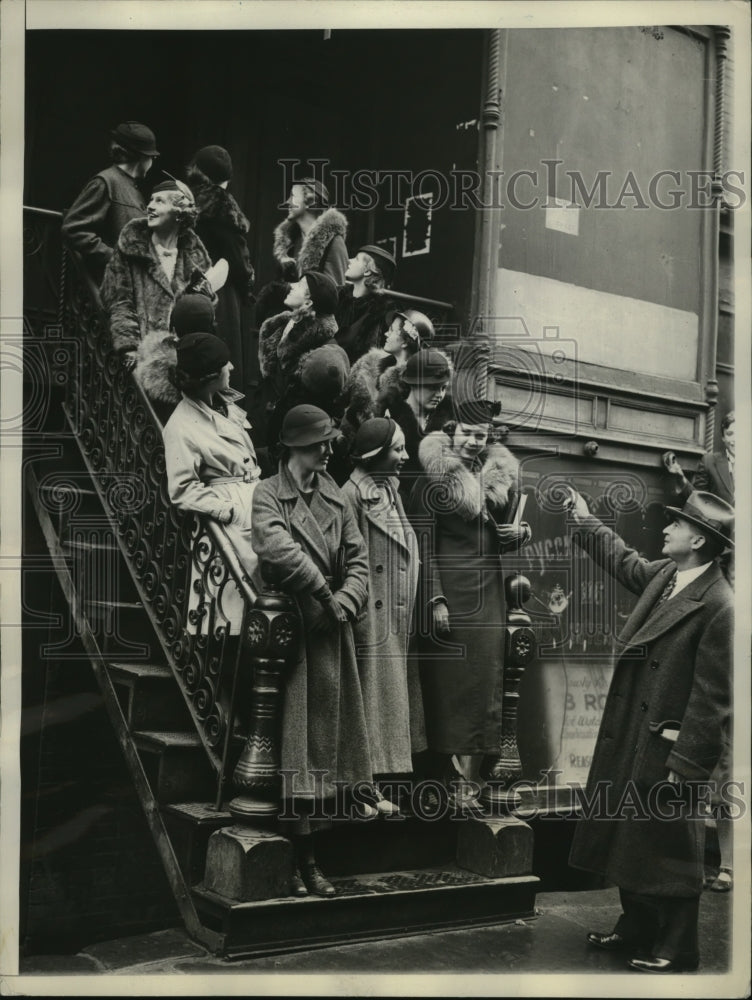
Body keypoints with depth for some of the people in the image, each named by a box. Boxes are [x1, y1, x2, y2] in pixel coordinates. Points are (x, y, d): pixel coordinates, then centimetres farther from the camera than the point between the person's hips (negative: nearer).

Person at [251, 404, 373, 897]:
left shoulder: (337, 497, 14)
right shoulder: (267, 495, -3)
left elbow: (359, 559, 8)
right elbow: (278, 548, -20)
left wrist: (345, 601, -10)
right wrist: (325, 593, -15)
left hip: (332, 633, 5)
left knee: (327, 738, 6)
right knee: (292, 744, -2)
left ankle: (310, 860, 13)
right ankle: (300, 860, 5)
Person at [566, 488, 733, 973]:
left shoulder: (718, 605, -22)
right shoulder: (664, 573, 3)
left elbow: (711, 696, -21)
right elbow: (624, 561, 27)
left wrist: (685, 763, -19)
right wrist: (585, 520, 30)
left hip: (668, 746, -9)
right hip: (630, 737, 9)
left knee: (669, 847, 4)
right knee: (630, 838, 19)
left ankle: (676, 950, 19)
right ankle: (637, 929, 35)